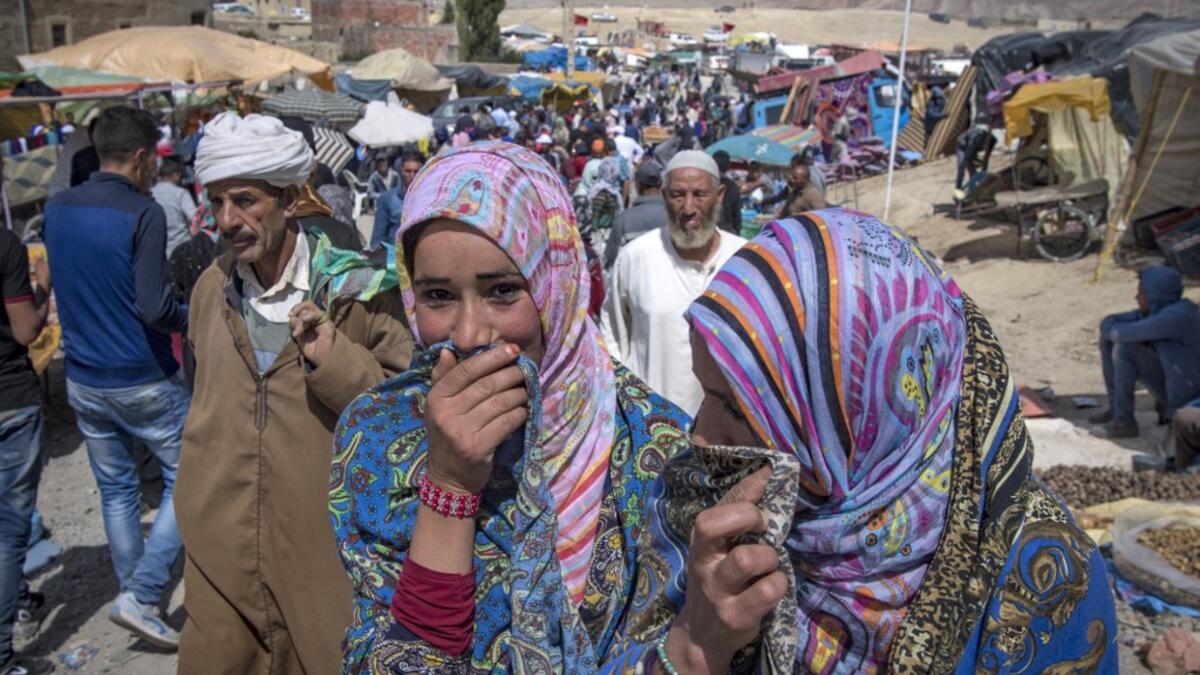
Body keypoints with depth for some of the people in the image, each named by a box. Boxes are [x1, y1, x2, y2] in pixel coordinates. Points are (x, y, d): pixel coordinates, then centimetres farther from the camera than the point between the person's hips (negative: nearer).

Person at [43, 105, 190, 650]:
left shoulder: (56, 209, 4)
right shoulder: (143, 213, -16)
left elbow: (61, 283, 16)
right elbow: (153, 307, -22)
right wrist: (190, 318, -4)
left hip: (84, 380, 6)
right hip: (143, 380, -6)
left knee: (115, 490, 17)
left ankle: (135, 592, 29)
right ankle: (140, 595, 2)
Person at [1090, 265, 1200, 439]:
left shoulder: (1177, 316, -27)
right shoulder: (1155, 310, 1)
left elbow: (1125, 333, -31)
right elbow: (1108, 323, 4)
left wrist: (1113, 330, -9)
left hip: (1185, 393, -9)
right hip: (1168, 378, 9)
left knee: (1124, 349, -25)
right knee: (1108, 340, 4)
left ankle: (1124, 422, -14)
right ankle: (1115, 409, 7)